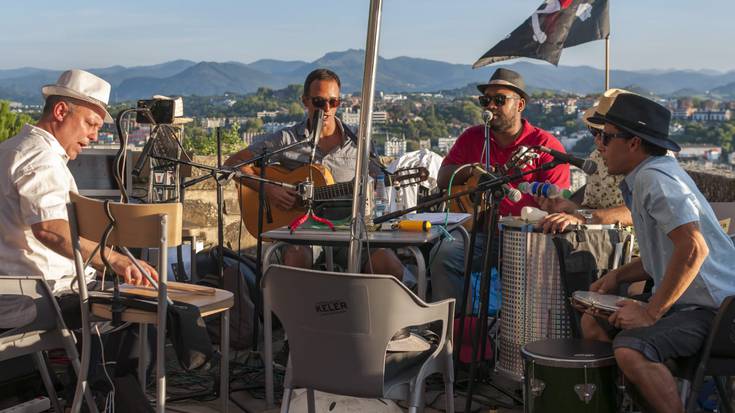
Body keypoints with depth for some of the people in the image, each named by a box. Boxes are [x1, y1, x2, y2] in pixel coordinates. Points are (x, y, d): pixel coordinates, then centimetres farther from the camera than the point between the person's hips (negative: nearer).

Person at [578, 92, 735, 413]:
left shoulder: (653, 179, -19)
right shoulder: (642, 179, 14)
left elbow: (692, 249, -30)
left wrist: (651, 313, -24)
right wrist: (619, 275, 8)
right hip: (684, 300, 11)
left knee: (630, 350, -31)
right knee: (593, 322, 13)